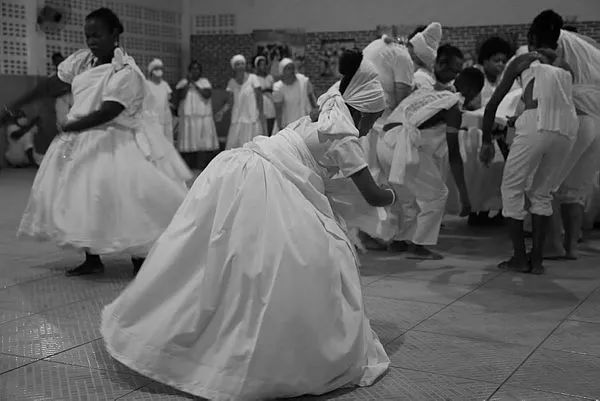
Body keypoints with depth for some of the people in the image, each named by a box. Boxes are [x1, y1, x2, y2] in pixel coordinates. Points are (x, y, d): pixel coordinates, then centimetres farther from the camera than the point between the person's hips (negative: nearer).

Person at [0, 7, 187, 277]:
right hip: (76, 139, 8)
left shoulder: (126, 72, -16)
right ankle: (92, 259, 22)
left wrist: (66, 128, -28)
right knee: (79, 197, 10)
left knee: (121, 199, -12)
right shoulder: (81, 60, 6)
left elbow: (107, 113, -24)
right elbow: (51, 86, 10)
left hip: (108, 143, -8)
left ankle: (140, 260, 4)